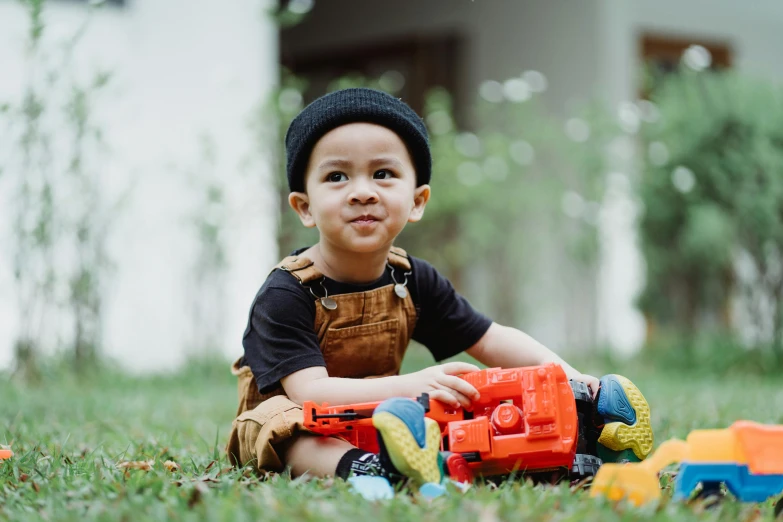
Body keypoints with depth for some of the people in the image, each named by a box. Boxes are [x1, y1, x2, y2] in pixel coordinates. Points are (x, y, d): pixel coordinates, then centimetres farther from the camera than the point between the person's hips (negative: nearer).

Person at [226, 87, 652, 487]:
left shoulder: (413, 281, -1)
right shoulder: (285, 294, -20)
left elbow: (493, 339, 2)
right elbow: (311, 391, -31)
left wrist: (561, 371, -16)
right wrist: (409, 385, -43)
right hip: (294, 428, -6)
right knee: (277, 419, -40)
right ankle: (360, 467, -61)